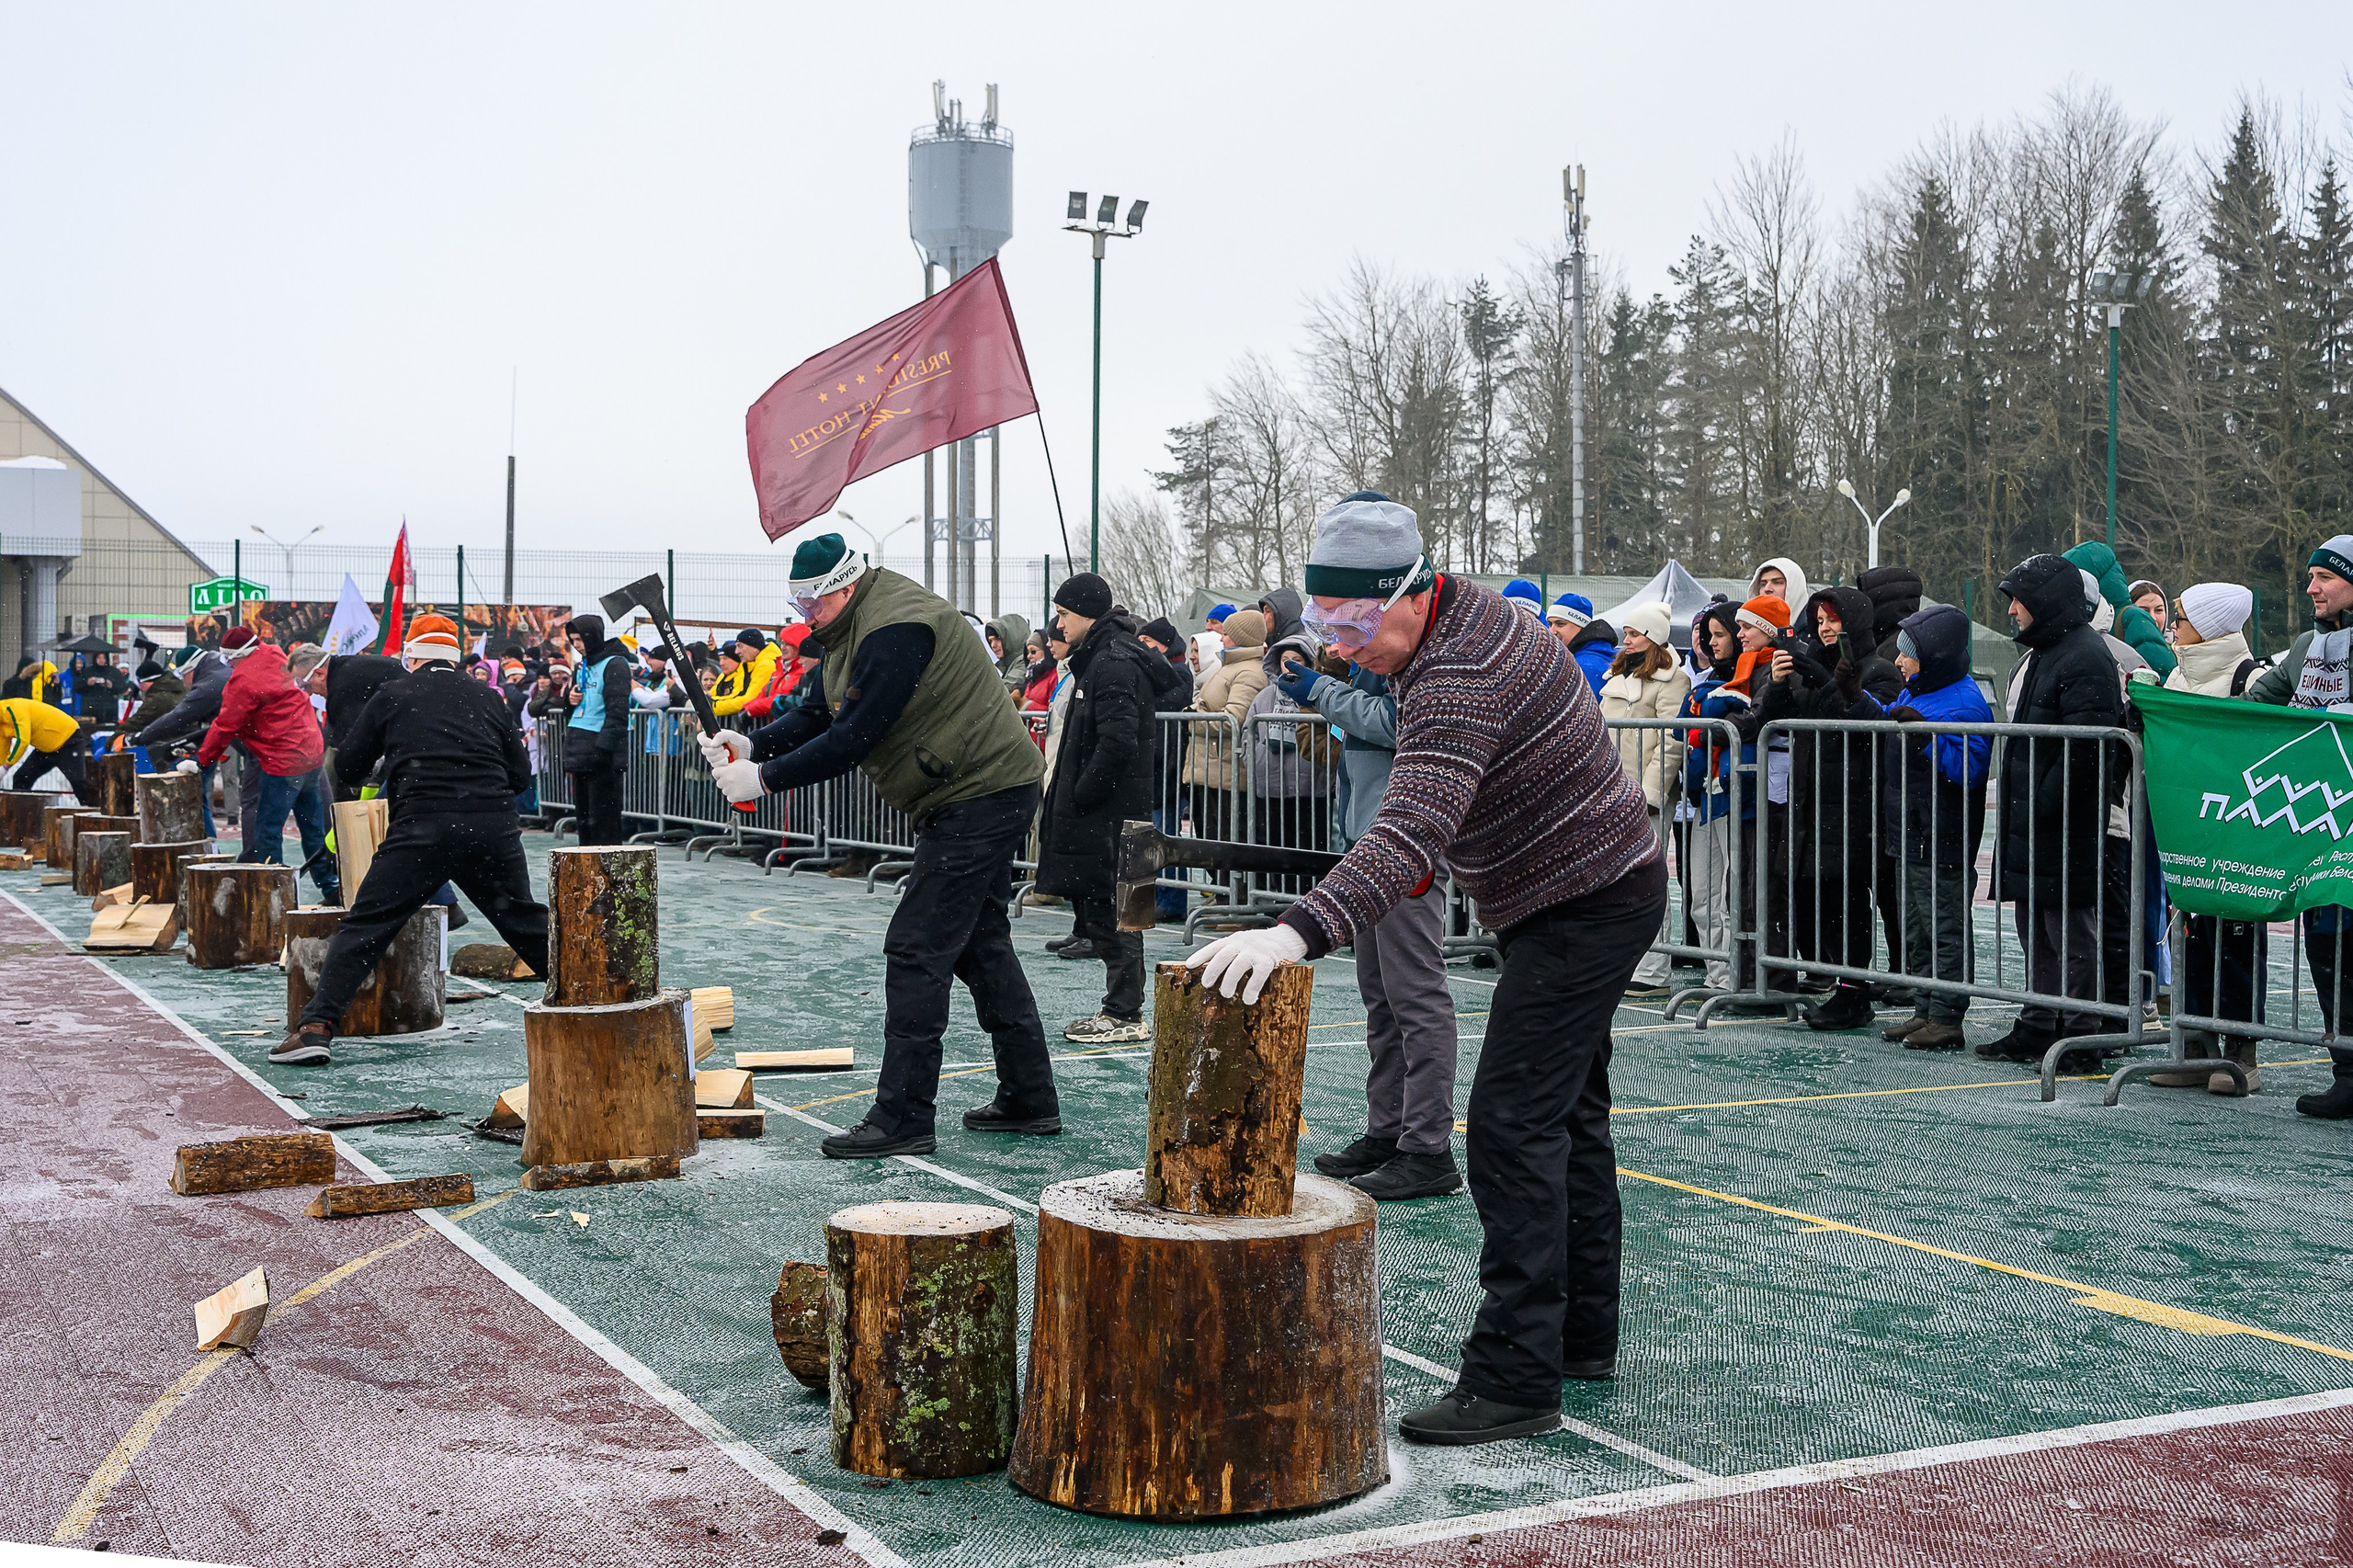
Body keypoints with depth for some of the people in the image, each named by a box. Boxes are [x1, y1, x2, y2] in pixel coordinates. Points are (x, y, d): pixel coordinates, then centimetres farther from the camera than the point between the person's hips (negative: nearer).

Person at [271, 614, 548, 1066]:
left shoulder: (393, 694, 11)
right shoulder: (487, 697, 17)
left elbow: (349, 767, 17)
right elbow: (520, 772, 18)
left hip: (424, 827, -3)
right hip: (495, 826, 3)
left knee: (364, 926, 1)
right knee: (526, 922, 19)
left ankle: (316, 1027, -9)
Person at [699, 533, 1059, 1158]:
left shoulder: (895, 630, -23)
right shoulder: (848, 629, 12)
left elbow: (854, 738, -25)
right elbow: (816, 716, 13)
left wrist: (765, 778, -19)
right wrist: (753, 744, -4)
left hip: (982, 796, -11)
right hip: (983, 796, 11)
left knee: (917, 950, -11)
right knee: (979, 944, 16)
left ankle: (902, 1121, -7)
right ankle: (1029, 1100, 24)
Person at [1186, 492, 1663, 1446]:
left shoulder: (1460, 677, -30)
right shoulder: (1468, 611, 4)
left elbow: (1411, 831, -44)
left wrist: (1301, 930, -55)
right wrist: (1433, 855, 15)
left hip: (1586, 905, -11)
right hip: (1592, 890, 11)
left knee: (1513, 1126, -16)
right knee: (1566, 1116, 17)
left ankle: (1515, 1378, -15)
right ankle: (1582, 1336, 29)